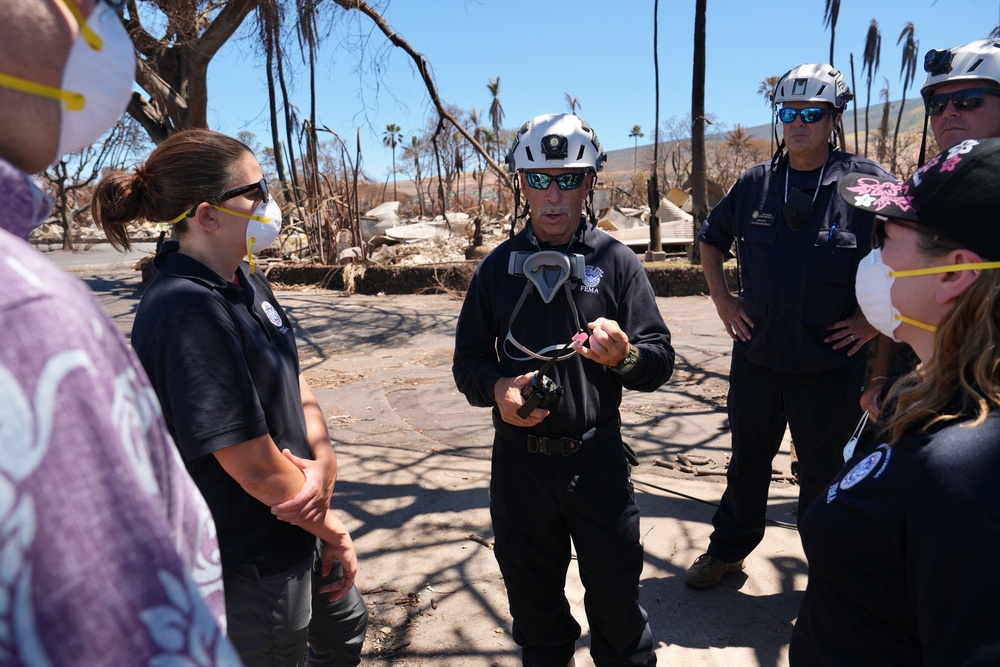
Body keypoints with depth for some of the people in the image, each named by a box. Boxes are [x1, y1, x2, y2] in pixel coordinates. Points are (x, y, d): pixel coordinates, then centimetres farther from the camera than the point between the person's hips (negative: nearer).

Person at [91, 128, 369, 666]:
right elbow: (255, 467, -27)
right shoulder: (187, 313, -29)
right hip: (252, 567, -9)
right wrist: (331, 528, -12)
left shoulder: (247, 280, 0)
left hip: (293, 531, 9)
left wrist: (323, 464, -16)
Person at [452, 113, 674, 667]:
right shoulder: (497, 268, 2)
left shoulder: (616, 262, -4)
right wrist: (495, 387, -14)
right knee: (532, 595, 20)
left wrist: (624, 356, -26)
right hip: (519, 459, 2)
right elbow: (468, 360, 6)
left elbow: (660, 362, -5)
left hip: (597, 457, -2)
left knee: (615, 591, 13)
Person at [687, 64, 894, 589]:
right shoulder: (755, 183, 2)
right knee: (747, 463, 18)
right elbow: (711, 238, 17)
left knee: (824, 476, 13)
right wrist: (721, 299, 8)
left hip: (830, 364, -3)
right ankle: (727, 551, 38)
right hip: (756, 356, 3)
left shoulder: (867, 182, -9)